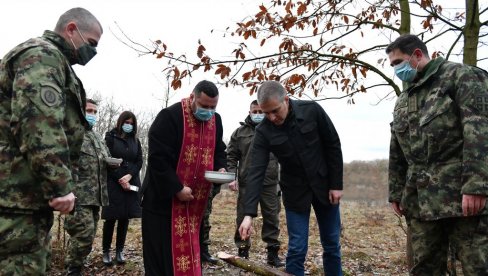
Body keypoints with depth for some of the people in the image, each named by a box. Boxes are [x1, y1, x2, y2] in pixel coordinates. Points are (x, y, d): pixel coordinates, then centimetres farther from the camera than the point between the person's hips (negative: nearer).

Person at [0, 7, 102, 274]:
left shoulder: (53, 61, 26)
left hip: (25, 194, 11)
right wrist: (60, 185, -23)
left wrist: (55, 186, 27)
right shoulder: (42, 55, -8)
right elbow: (39, 123, -23)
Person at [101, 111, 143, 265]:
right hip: (114, 183, -3)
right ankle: (106, 251, 7)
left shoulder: (135, 140, 13)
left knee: (125, 217, 4)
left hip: (131, 183, 4)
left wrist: (129, 176, -11)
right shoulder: (110, 137, 1)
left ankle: (119, 251, 11)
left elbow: (139, 161, 7)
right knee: (111, 217, -3)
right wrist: (121, 179, -12)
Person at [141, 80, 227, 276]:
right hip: (163, 198, -6)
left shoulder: (215, 120, 5)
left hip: (195, 200, 6)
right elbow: (157, 158, -21)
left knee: (188, 249, 14)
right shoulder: (170, 116, -17)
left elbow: (218, 150, 18)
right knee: (162, 252, 0)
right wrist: (177, 188, -23)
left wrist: (220, 168, -4)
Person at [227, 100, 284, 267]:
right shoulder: (240, 132, 7)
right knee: (243, 218, 6)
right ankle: (242, 252, 20)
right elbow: (231, 156, 6)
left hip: (270, 184, 0)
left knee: (272, 218, 5)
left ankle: (273, 254, 16)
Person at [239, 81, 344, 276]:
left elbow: (333, 146, -7)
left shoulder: (312, 110, -15)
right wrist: (249, 214, -30)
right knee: (297, 249, -2)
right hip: (295, 192, -1)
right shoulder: (263, 132, -16)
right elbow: (256, 172, -22)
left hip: (324, 186, 1)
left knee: (332, 245, 12)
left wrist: (336, 184, -8)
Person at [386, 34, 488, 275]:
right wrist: (395, 193, 17)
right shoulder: (402, 102, 20)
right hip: (419, 200, 7)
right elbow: (397, 154, 22)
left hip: (462, 196, -6)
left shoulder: (461, 76, 0)